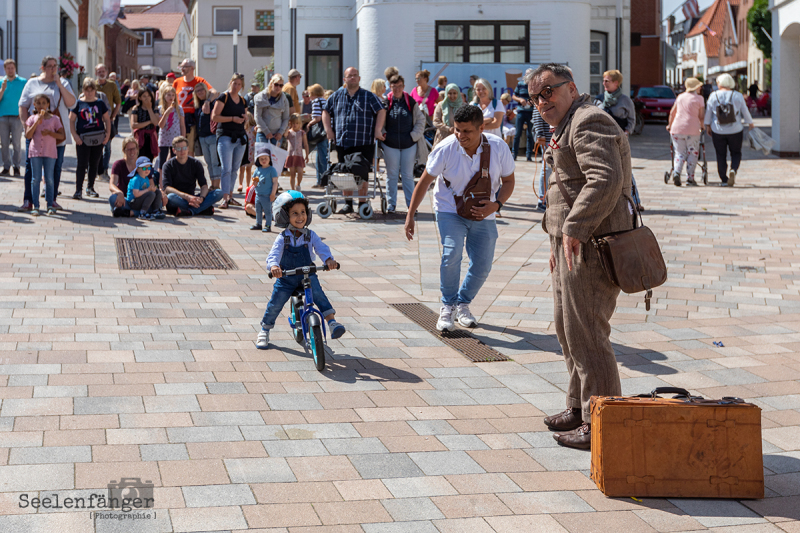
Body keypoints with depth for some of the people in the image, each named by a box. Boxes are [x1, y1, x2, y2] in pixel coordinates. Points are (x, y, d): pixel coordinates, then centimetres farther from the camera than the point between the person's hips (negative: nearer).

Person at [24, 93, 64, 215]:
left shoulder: (54, 118, 2)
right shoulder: (32, 118, 4)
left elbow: (62, 136, 0)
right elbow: (28, 135, -8)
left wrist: (50, 132, -14)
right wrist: (37, 122, -14)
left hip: (50, 152, 0)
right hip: (35, 151, 0)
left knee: (49, 179, 3)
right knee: (36, 179, 1)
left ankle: (50, 205, 11)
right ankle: (35, 206, 4)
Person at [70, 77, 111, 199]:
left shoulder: (100, 103, 8)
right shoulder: (78, 103, 2)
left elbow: (107, 119, 12)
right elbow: (71, 120, 3)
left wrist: (108, 134, 0)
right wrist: (75, 135, -7)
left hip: (98, 138, 3)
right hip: (83, 139, -3)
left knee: (94, 164, 10)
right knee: (82, 164, -6)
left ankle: (90, 188, 24)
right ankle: (78, 190, -5)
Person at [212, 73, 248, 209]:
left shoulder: (243, 101, 14)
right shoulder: (224, 97, -4)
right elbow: (214, 117, -11)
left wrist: (245, 118, 3)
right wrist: (232, 118, -16)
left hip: (240, 137, 6)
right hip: (225, 136, -6)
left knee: (235, 169, 9)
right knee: (226, 169, -12)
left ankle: (230, 196, 18)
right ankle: (225, 198, -16)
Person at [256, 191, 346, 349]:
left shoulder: (310, 235, -5)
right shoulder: (282, 239, -11)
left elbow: (321, 248, -15)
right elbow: (273, 254, -24)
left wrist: (328, 259, -39)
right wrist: (273, 266, -48)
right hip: (286, 277, 0)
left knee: (317, 293, -27)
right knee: (275, 304, 0)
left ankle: (332, 321, -30)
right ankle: (264, 331, 24)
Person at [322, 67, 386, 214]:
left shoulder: (369, 96, 6)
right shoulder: (337, 96, 12)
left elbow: (381, 112, 4)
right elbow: (326, 112, 19)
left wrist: (377, 130, -7)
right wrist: (328, 130, 7)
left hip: (364, 143, -2)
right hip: (342, 143, 2)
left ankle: (362, 204, 6)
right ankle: (348, 204, 13)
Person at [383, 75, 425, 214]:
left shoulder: (411, 102, 3)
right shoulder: (385, 102, 0)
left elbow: (420, 120, 10)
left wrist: (414, 135, 0)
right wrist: (382, 134, -3)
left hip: (409, 144, 0)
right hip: (390, 144, 0)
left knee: (408, 175, 4)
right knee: (391, 175, 5)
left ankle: (411, 203, 10)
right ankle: (391, 203, 12)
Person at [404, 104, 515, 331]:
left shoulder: (498, 148, -15)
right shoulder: (445, 149, -19)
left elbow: (508, 181, -1)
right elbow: (424, 181, -8)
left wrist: (496, 204, -20)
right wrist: (410, 215, -8)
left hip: (483, 215, 3)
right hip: (450, 211, -2)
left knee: (482, 266, 1)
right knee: (451, 253, -24)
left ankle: (462, 304, 27)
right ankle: (447, 307, -4)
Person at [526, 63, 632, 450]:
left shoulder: (588, 122, -14)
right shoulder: (566, 128, 21)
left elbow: (606, 179, -28)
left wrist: (574, 229, -28)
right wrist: (557, 241, 23)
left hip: (590, 247, -11)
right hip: (573, 244, 11)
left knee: (586, 334, -7)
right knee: (567, 328, 19)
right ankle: (578, 407, 31)